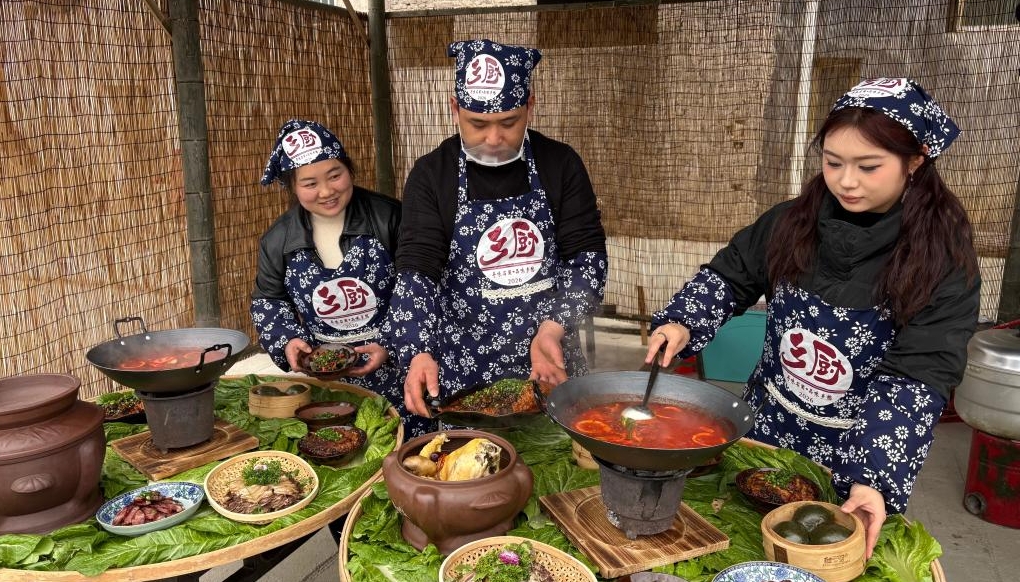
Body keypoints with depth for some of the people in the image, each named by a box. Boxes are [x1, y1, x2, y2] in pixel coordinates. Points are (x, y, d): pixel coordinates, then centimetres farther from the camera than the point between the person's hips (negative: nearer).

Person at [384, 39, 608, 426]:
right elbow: (416, 270, -13)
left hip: (549, 364, 2)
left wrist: (554, 327, -20)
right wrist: (418, 353, -27)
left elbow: (588, 253, -6)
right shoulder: (431, 175, -6)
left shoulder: (561, 165, -3)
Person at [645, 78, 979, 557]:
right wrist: (681, 323, -13)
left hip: (861, 450, -3)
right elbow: (731, 274, 4)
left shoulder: (944, 259, -18)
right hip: (768, 427, 3)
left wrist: (875, 476, -30)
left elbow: (916, 377, -22)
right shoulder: (793, 222, -8)